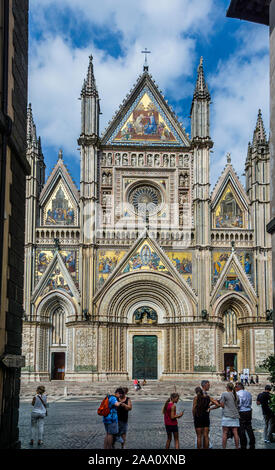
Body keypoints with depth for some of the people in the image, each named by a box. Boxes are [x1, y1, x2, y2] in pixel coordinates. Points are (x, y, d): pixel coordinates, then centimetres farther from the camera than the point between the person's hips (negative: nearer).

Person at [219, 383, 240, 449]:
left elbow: (222, 405, -7)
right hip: (235, 416, 5)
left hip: (227, 415, -5)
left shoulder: (224, 394, -5)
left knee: (225, 433, -1)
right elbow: (238, 405, 15)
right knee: (235, 433, 4)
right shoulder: (236, 395, 11)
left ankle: (224, 447, -2)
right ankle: (237, 447, 4)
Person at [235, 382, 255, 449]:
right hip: (249, 411, 7)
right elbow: (250, 403, 16)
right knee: (249, 428, 11)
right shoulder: (248, 393, 12)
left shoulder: (238, 393, -12)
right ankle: (252, 445, 14)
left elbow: (239, 404, -18)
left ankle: (243, 446, 1)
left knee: (241, 430, -1)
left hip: (242, 413, -7)